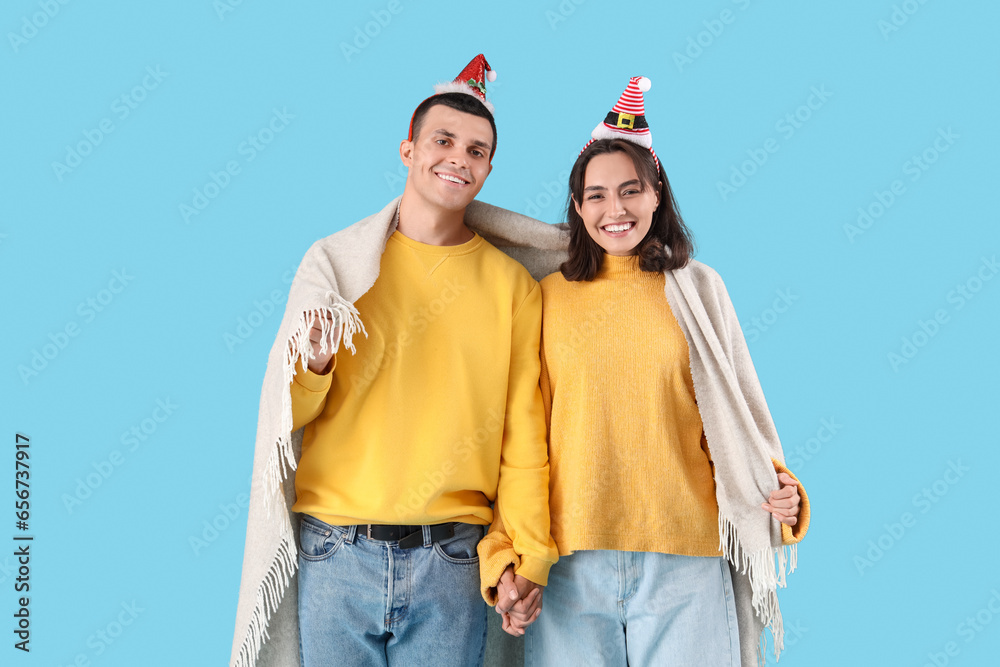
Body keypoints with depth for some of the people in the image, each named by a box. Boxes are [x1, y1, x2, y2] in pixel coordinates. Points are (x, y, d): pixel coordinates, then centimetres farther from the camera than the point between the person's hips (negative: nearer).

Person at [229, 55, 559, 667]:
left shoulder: (512, 285, 5)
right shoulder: (334, 262, 4)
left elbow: (524, 431, 4)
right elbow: (286, 413, 5)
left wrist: (527, 555, -4)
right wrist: (313, 366, -16)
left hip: (451, 561, 0)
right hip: (335, 553, 0)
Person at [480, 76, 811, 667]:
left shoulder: (697, 289, 7)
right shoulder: (548, 298, 6)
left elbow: (732, 412, 12)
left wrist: (775, 485, -6)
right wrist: (505, 556, 1)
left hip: (686, 557, 0)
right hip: (571, 560, 0)